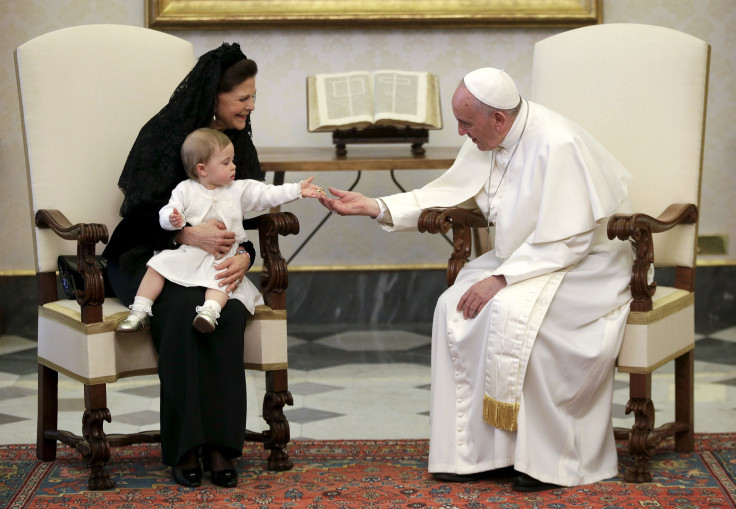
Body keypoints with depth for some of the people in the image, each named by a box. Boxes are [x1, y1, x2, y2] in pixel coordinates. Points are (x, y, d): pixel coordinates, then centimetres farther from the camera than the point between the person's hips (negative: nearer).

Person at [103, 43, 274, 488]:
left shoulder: (240, 145, 9)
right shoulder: (163, 135, -6)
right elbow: (140, 214, -12)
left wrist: (243, 256, -18)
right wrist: (188, 234, -30)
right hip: (146, 257, -4)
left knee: (229, 312, -30)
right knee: (183, 309, -35)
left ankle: (220, 443, -28)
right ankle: (185, 446, -29)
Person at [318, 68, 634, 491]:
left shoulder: (556, 145, -24)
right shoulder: (488, 141, 1)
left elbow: (566, 241, -24)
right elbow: (448, 194, 11)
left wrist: (502, 279, -25)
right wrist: (376, 207, 2)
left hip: (586, 264, -8)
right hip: (524, 259, 8)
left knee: (510, 310, -32)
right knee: (455, 307, -13)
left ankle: (547, 460, -20)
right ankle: (476, 452, -10)